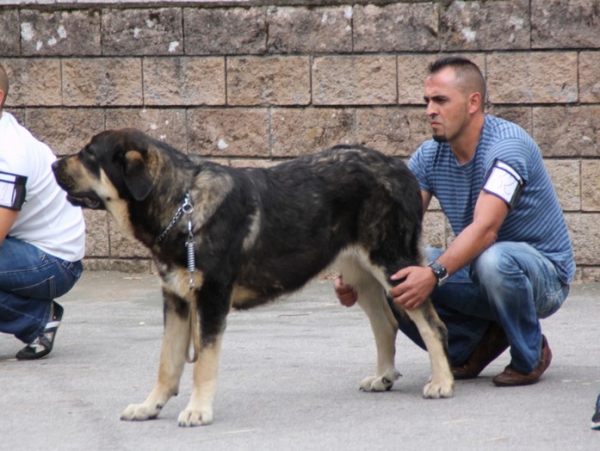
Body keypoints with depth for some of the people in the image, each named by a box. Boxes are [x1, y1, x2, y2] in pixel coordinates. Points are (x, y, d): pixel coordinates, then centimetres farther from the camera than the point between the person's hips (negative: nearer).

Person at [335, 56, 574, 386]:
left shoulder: (507, 146, -23)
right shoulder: (430, 156, -2)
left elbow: (484, 229, -36)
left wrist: (434, 273, -50)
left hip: (543, 275, -6)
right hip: (475, 274, 6)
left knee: (493, 260, -40)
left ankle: (530, 354, -12)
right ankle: (475, 344, 3)